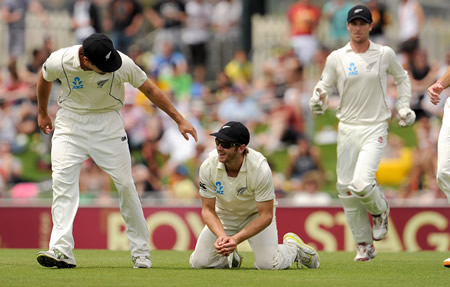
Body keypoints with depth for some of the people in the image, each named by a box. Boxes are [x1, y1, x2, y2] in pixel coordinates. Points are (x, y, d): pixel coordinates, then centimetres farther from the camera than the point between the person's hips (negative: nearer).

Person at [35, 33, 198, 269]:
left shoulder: (123, 64, -24)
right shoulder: (58, 62, -23)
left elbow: (150, 90, -10)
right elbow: (44, 80, 2)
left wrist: (179, 120, -8)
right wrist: (42, 113, 16)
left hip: (107, 121, 0)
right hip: (70, 120, 0)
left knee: (125, 184, -3)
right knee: (62, 180, -16)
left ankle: (140, 252, 10)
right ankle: (61, 251, -24)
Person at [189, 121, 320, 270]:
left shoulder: (260, 169, -33)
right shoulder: (208, 167, -25)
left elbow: (266, 215, -27)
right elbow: (208, 209, -16)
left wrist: (236, 239, -38)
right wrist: (222, 235, -35)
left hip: (256, 214, -3)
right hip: (225, 215, 3)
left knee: (268, 264, -22)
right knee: (199, 262, -10)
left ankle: (293, 247, 12)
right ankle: (230, 256, 24)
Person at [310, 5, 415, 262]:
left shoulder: (385, 54, 2)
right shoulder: (336, 58, 2)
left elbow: (402, 78, 19)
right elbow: (324, 89, 4)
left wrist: (404, 107, 9)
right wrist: (318, 103, -18)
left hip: (375, 128, -2)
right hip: (347, 129, 2)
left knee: (362, 184, -21)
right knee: (346, 189, 1)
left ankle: (380, 210, 13)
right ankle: (365, 246, 14)